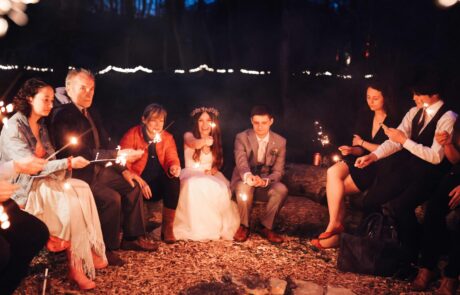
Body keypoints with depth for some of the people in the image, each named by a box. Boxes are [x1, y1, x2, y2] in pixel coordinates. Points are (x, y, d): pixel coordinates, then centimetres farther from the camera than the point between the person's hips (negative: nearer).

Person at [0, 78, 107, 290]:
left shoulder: (40, 125, 11)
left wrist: (64, 168, -8)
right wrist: (69, 163, -28)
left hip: (44, 179, 7)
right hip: (24, 187, -7)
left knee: (82, 190, -18)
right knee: (71, 202, -26)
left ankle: (89, 252, -17)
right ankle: (76, 265, -16)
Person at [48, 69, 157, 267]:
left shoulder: (91, 112, 9)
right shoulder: (62, 115, -19)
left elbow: (105, 143, 14)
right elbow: (81, 152, -27)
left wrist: (123, 169, 4)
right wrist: (119, 154, -31)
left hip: (97, 169, 9)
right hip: (77, 175, -9)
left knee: (132, 186, 6)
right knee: (112, 198, -25)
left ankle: (132, 238, 15)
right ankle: (106, 249, -7)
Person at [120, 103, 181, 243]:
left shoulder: (167, 137, 6)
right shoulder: (132, 135, -6)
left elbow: (172, 159, 1)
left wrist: (174, 167, -27)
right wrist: (139, 181, -28)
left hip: (159, 183, 3)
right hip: (137, 182, -3)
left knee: (175, 181, -27)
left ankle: (167, 227, -17)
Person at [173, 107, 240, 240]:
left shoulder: (215, 140, 12)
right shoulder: (189, 136, -2)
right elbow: (194, 143, -29)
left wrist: (213, 170, -8)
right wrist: (204, 141, -54)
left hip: (210, 175, 3)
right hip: (192, 175, -3)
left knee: (221, 188, -32)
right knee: (194, 186, -40)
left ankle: (218, 227, -16)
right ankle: (196, 228, -28)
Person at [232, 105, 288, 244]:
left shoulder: (280, 142, -3)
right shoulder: (242, 137, -8)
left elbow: (278, 171, -5)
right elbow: (241, 163, -23)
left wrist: (264, 181, -29)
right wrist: (248, 176, -48)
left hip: (266, 183, 2)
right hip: (244, 181, -1)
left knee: (281, 190, -31)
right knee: (244, 187, -37)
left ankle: (266, 227, -9)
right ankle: (244, 226, -12)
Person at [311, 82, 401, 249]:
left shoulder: (392, 122, -4)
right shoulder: (364, 117, 12)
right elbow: (359, 149, 9)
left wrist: (362, 143, -7)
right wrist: (352, 150, -14)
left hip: (378, 171, -5)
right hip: (360, 162, 6)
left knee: (334, 186, -24)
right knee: (333, 172, -27)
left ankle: (334, 225, -12)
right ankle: (335, 226, -24)